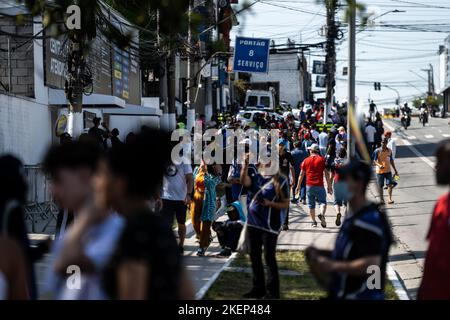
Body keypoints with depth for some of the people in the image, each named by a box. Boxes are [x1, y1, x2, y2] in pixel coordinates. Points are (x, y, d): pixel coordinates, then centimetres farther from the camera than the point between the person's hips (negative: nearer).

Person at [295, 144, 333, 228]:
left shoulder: (306, 161, 6)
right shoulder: (322, 160, 1)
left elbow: (301, 175, 9)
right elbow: (326, 174, -2)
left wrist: (298, 186, 17)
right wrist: (329, 186, 2)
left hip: (309, 185, 2)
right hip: (319, 185, -2)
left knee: (311, 205, 11)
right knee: (323, 202, 3)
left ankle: (314, 222, 13)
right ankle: (322, 214, -26)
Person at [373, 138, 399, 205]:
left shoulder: (389, 151, 6)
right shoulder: (377, 151, -7)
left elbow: (391, 161, 16)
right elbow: (374, 161, -11)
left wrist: (395, 170, 17)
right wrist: (379, 165, -31)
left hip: (388, 171, 3)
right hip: (380, 171, -3)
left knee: (390, 185, -9)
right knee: (380, 186, 5)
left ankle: (390, 199, -9)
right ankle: (382, 199, 19)